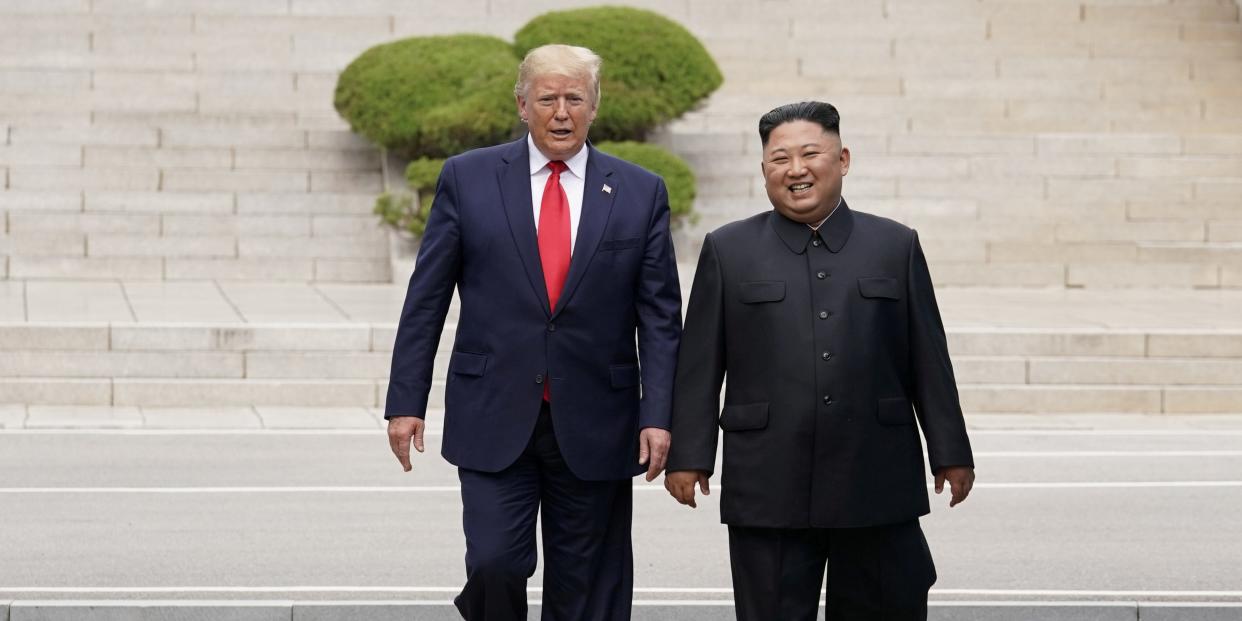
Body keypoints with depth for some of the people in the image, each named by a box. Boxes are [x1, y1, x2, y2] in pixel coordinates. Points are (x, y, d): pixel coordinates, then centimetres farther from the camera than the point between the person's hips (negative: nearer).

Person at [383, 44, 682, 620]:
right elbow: (425, 300, 4)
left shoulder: (640, 193, 5)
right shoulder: (467, 178, 3)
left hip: (593, 425, 1)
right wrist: (405, 401, -1)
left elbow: (659, 315, 3)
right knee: (494, 566, -12)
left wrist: (658, 415, -6)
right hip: (494, 420, -1)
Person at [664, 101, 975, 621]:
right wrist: (688, 456, -1)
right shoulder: (728, 251, 7)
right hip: (768, 494, -1)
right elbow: (699, 365, 5)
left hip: (878, 488, 1)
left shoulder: (896, 247, 9)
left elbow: (928, 360, 9)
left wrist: (950, 453, 7)